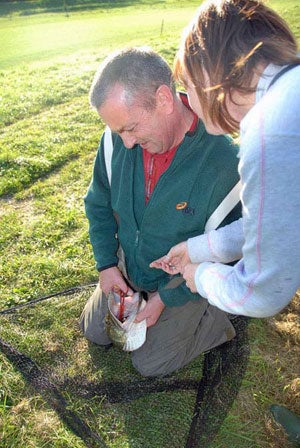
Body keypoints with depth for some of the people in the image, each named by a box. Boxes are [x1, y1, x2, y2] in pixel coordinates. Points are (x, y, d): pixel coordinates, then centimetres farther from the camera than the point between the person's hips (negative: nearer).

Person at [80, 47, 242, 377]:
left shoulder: (224, 162, -33)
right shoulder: (118, 138, -17)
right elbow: (98, 202, 0)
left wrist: (165, 298, -17)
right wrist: (106, 263, -7)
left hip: (184, 284, -5)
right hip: (127, 270, 6)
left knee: (150, 363, 7)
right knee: (94, 331, 20)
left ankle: (219, 319, 23)